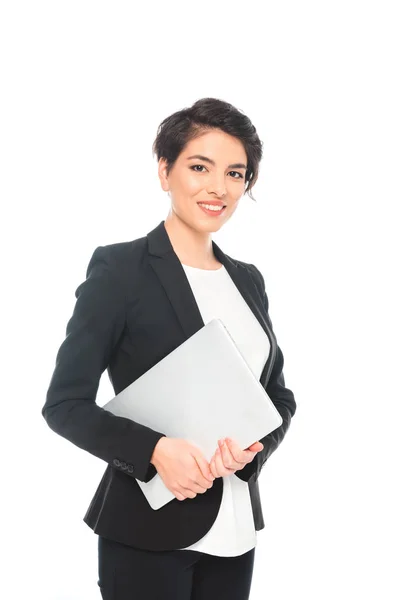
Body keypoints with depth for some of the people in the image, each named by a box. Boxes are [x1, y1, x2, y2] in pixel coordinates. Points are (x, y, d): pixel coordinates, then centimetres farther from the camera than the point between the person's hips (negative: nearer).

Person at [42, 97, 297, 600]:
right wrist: (156, 450, -24)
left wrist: (253, 446, -9)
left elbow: (279, 396, 13)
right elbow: (65, 403, -10)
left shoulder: (248, 280, 9)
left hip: (236, 529, 6)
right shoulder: (119, 268, -9)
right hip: (148, 532, -5)